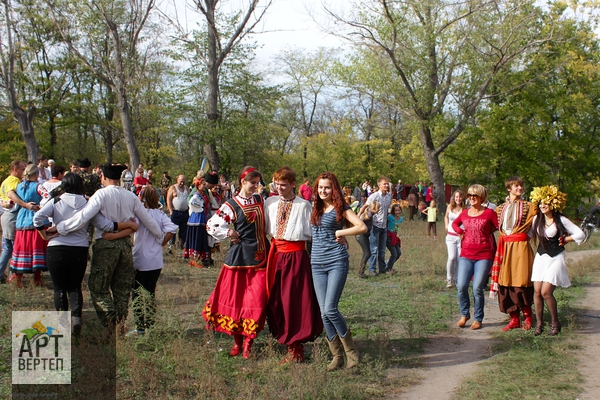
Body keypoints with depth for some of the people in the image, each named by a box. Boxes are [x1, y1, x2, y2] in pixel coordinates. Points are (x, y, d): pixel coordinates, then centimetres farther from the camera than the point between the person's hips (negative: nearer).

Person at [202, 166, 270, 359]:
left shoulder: (260, 199, 9)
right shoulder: (231, 205, -4)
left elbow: (267, 221, 23)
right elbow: (211, 225, -3)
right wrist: (229, 233, -5)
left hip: (260, 256, 3)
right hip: (240, 256, -3)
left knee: (257, 298, -5)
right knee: (235, 297, 3)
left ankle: (248, 342, 6)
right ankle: (237, 341, 19)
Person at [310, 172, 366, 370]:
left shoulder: (340, 208, -2)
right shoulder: (314, 208, 12)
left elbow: (362, 227, -13)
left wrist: (338, 233, -9)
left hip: (337, 262, -5)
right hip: (317, 264, 5)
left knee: (330, 309, -14)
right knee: (324, 313, 3)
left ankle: (350, 350, 4)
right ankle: (337, 355, 14)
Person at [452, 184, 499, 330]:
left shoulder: (489, 213, -4)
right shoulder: (465, 213, 9)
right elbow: (454, 223, 27)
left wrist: (486, 231, 0)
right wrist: (460, 232, 8)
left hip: (484, 256, -4)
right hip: (466, 255, 4)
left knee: (477, 288, -5)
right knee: (461, 286, -5)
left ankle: (478, 319, 13)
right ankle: (464, 314, 18)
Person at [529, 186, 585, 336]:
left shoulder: (561, 220, -9)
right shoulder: (537, 219, 5)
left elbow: (580, 234, -8)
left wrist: (564, 240, -3)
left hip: (555, 258, -5)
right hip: (540, 257, 5)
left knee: (546, 292, -11)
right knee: (537, 291, -1)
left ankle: (555, 323, 7)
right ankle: (539, 323, 9)